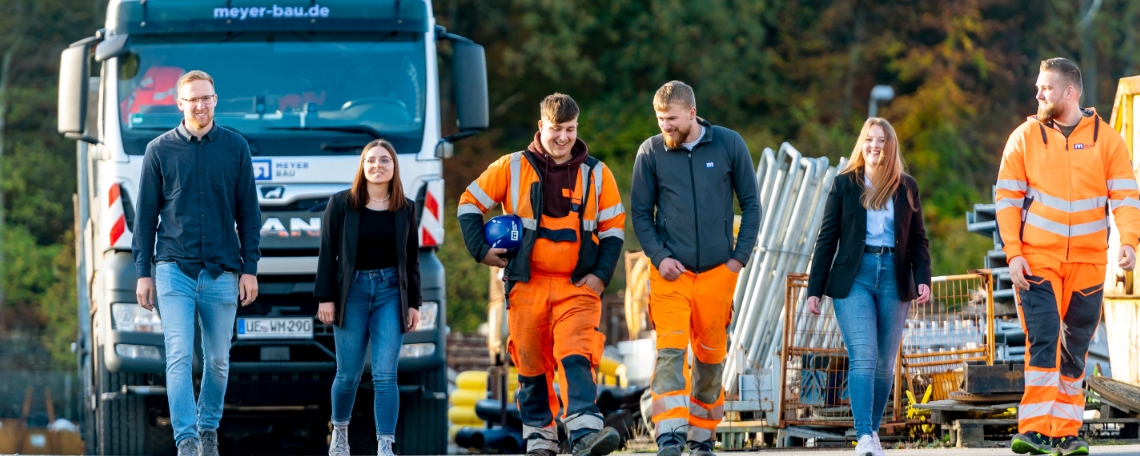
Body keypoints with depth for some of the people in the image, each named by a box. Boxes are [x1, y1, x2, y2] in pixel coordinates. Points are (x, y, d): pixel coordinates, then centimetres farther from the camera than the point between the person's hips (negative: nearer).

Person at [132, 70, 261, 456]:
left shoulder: (235, 148, 6)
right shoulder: (160, 150, 3)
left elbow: (248, 213, 8)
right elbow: (145, 215, 6)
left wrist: (250, 268, 2)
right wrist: (143, 273, 1)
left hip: (222, 273, 2)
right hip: (174, 270, -2)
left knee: (217, 360, 9)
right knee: (179, 357, -12)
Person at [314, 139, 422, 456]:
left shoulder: (406, 210, 7)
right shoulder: (341, 204, 1)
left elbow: (412, 260, 11)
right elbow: (327, 254, 1)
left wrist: (413, 304, 7)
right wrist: (325, 298, -5)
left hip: (390, 292, 1)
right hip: (352, 290, -1)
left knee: (385, 376, -8)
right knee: (348, 374, 6)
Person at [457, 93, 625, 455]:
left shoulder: (597, 174, 5)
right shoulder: (512, 168, 2)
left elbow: (614, 229, 11)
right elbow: (470, 204, 11)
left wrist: (602, 274, -1)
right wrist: (481, 250, 1)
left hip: (578, 286, -1)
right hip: (527, 285, 1)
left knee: (576, 356, -18)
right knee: (532, 363, 6)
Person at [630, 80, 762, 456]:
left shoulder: (729, 145, 0)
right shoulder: (651, 153, 0)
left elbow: (750, 203, 6)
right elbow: (641, 212, 5)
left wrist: (740, 257, -1)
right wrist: (659, 257, -8)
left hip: (718, 271, 1)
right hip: (671, 271, -1)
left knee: (711, 356, 8)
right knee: (671, 350, -16)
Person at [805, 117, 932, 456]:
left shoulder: (906, 188, 10)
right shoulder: (844, 184, 5)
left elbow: (918, 239, 11)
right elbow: (827, 238, 5)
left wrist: (923, 279, -4)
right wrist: (814, 289, 1)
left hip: (894, 278, 2)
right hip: (854, 277, -2)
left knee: (884, 363, 4)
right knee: (863, 357, -15)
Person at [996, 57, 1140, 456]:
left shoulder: (1106, 139, 4)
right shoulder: (1025, 137, 3)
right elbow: (1007, 198, 2)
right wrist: (1013, 254, -8)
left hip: (1088, 261, 2)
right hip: (1037, 258, -2)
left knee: (1076, 349, 8)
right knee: (1043, 340, -14)